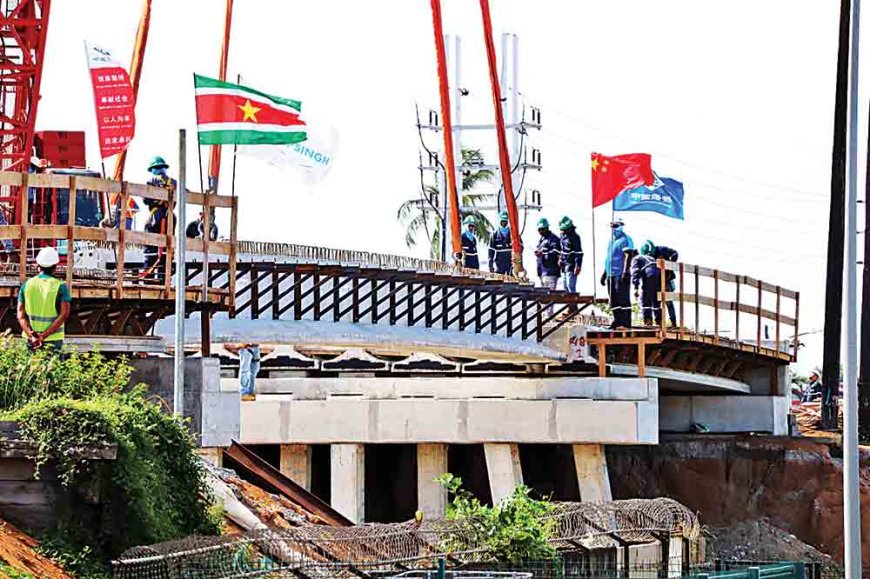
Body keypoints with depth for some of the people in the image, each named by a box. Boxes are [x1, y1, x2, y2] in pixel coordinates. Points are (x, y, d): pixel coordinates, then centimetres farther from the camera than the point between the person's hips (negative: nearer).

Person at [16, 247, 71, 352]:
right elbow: (64, 315, -14)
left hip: (30, 339, 3)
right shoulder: (60, 286, -6)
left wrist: (32, 336, -15)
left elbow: (21, 315, -4)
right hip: (53, 340, -3)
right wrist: (44, 335, -18)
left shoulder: (26, 285, 3)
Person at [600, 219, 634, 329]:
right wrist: (604, 273, 24)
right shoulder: (611, 240, 21)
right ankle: (617, 321, 13)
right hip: (610, 274, 9)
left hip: (621, 274, -9)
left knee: (623, 299, -9)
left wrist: (625, 272, -22)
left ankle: (626, 323, -9)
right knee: (613, 300, 8)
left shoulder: (625, 240, -6)